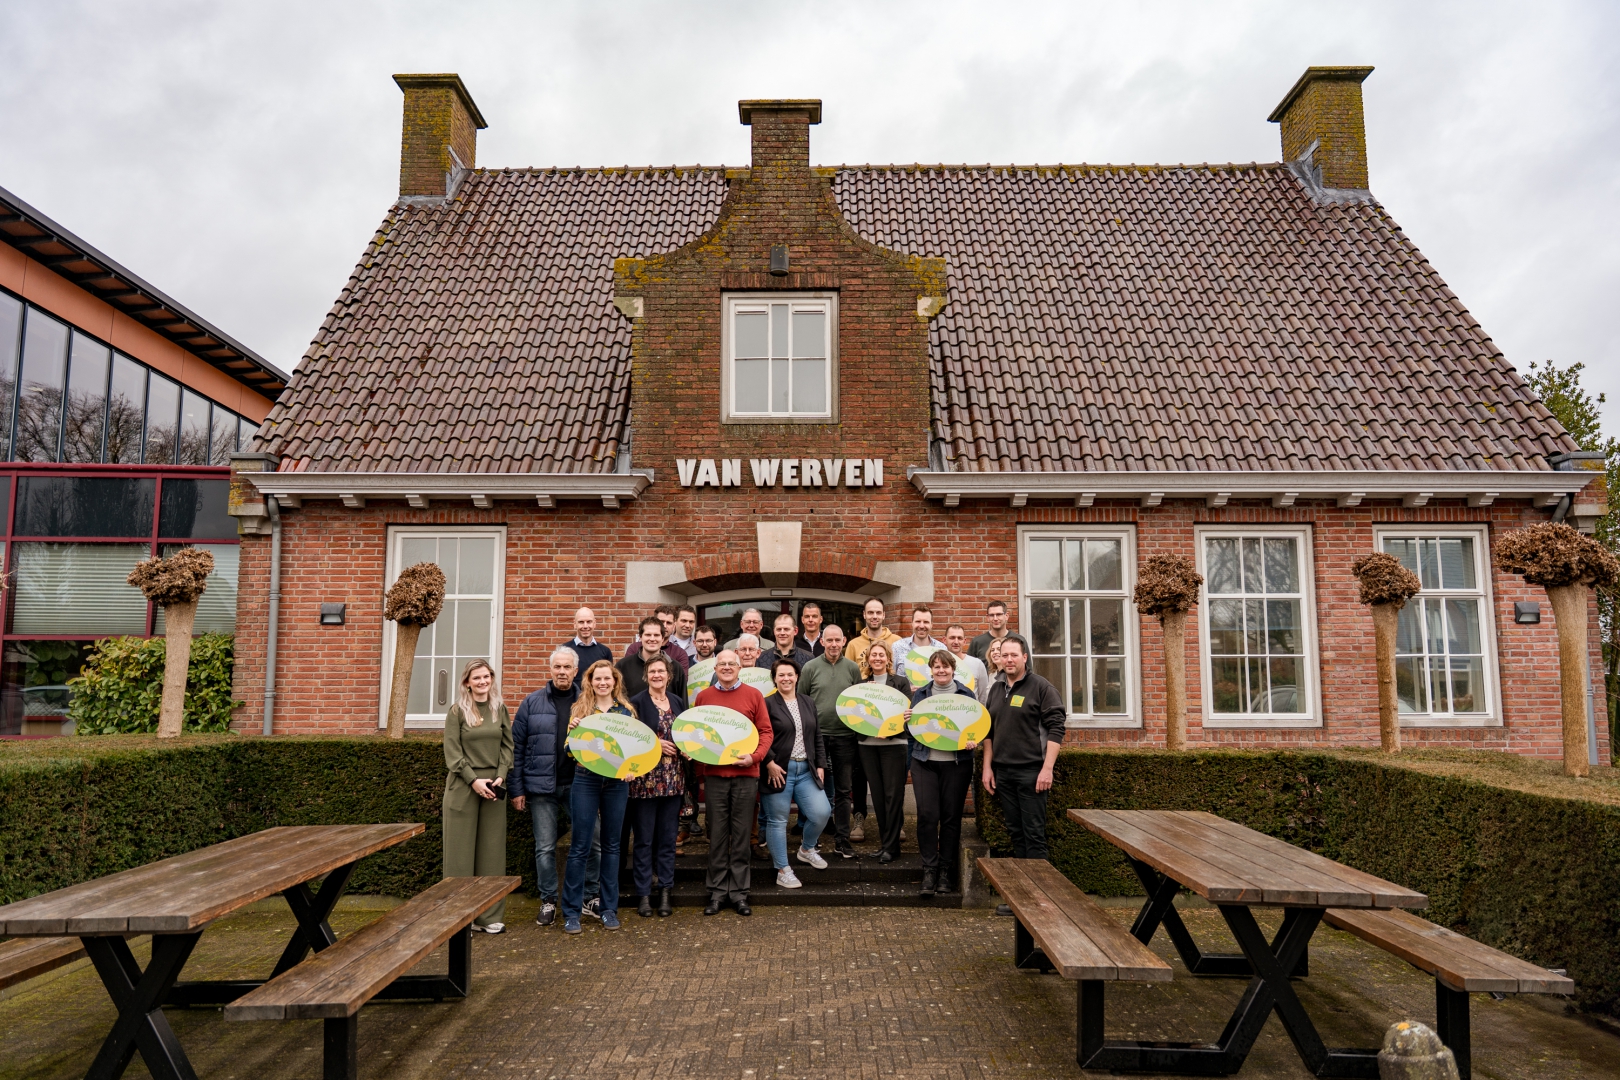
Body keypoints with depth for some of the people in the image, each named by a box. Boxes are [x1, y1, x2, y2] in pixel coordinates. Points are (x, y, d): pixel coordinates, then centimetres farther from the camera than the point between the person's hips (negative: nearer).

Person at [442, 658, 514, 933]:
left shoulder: (500, 709, 9)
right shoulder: (457, 711, -1)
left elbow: (507, 745, 7)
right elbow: (453, 752, -6)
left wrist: (501, 776, -7)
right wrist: (474, 780, -14)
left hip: (493, 786, 3)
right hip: (463, 786, -3)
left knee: (492, 850, 5)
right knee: (461, 850, 2)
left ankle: (490, 916, 11)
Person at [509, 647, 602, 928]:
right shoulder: (533, 702, 2)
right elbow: (516, 747, 1)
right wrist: (516, 788, -3)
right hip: (542, 788, 0)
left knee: (593, 842, 1)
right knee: (545, 847, 8)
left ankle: (592, 898, 16)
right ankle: (548, 901, 21)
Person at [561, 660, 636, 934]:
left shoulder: (626, 711, 8)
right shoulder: (578, 709, 4)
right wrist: (572, 731, -17)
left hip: (617, 782, 2)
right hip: (586, 780, -2)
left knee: (612, 845, 9)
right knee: (579, 846, -1)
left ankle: (610, 908, 18)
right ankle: (571, 911, 8)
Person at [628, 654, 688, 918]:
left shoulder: (679, 702, 12)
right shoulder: (636, 703, -3)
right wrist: (655, 743, -15)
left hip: (673, 779, 4)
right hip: (645, 779, -4)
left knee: (668, 837, 9)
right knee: (644, 839, 2)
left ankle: (664, 892, 17)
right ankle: (643, 894, 11)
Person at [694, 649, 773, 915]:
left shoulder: (753, 695, 3)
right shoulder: (703, 696, 7)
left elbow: (766, 731, 2)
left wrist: (755, 756, -11)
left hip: (745, 774, -1)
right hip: (714, 774, 1)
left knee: (741, 834, 4)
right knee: (717, 834, 5)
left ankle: (739, 893, 13)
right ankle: (717, 892, 15)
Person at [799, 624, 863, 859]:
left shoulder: (852, 669, 4)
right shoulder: (810, 668, 0)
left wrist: (860, 732, 3)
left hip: (845, 736, 1)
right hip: (817, 734, -1)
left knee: (844, 790, 6)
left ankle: (842, 839, 14)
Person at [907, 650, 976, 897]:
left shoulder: (965, 694, 5)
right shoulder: (920, 694, 10)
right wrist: (906, 721, -8)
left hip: (956, 762, -1)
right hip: (924, 761, 1)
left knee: (951, 816, 2)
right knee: (927, 814, -7)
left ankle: (946, 871, 14)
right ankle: (929, 869, 3)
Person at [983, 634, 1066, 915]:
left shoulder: (1041, 687, -6)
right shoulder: (996, 690, 13)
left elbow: (1055, 729, -11)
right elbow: (989, 731, 19)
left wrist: (1047, 768, -17)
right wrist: (988, 767, 13)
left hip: (1031, 771, -6)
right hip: (1003, 773, 6)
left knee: (1034, 835, -3)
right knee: (1016, 834, 11)